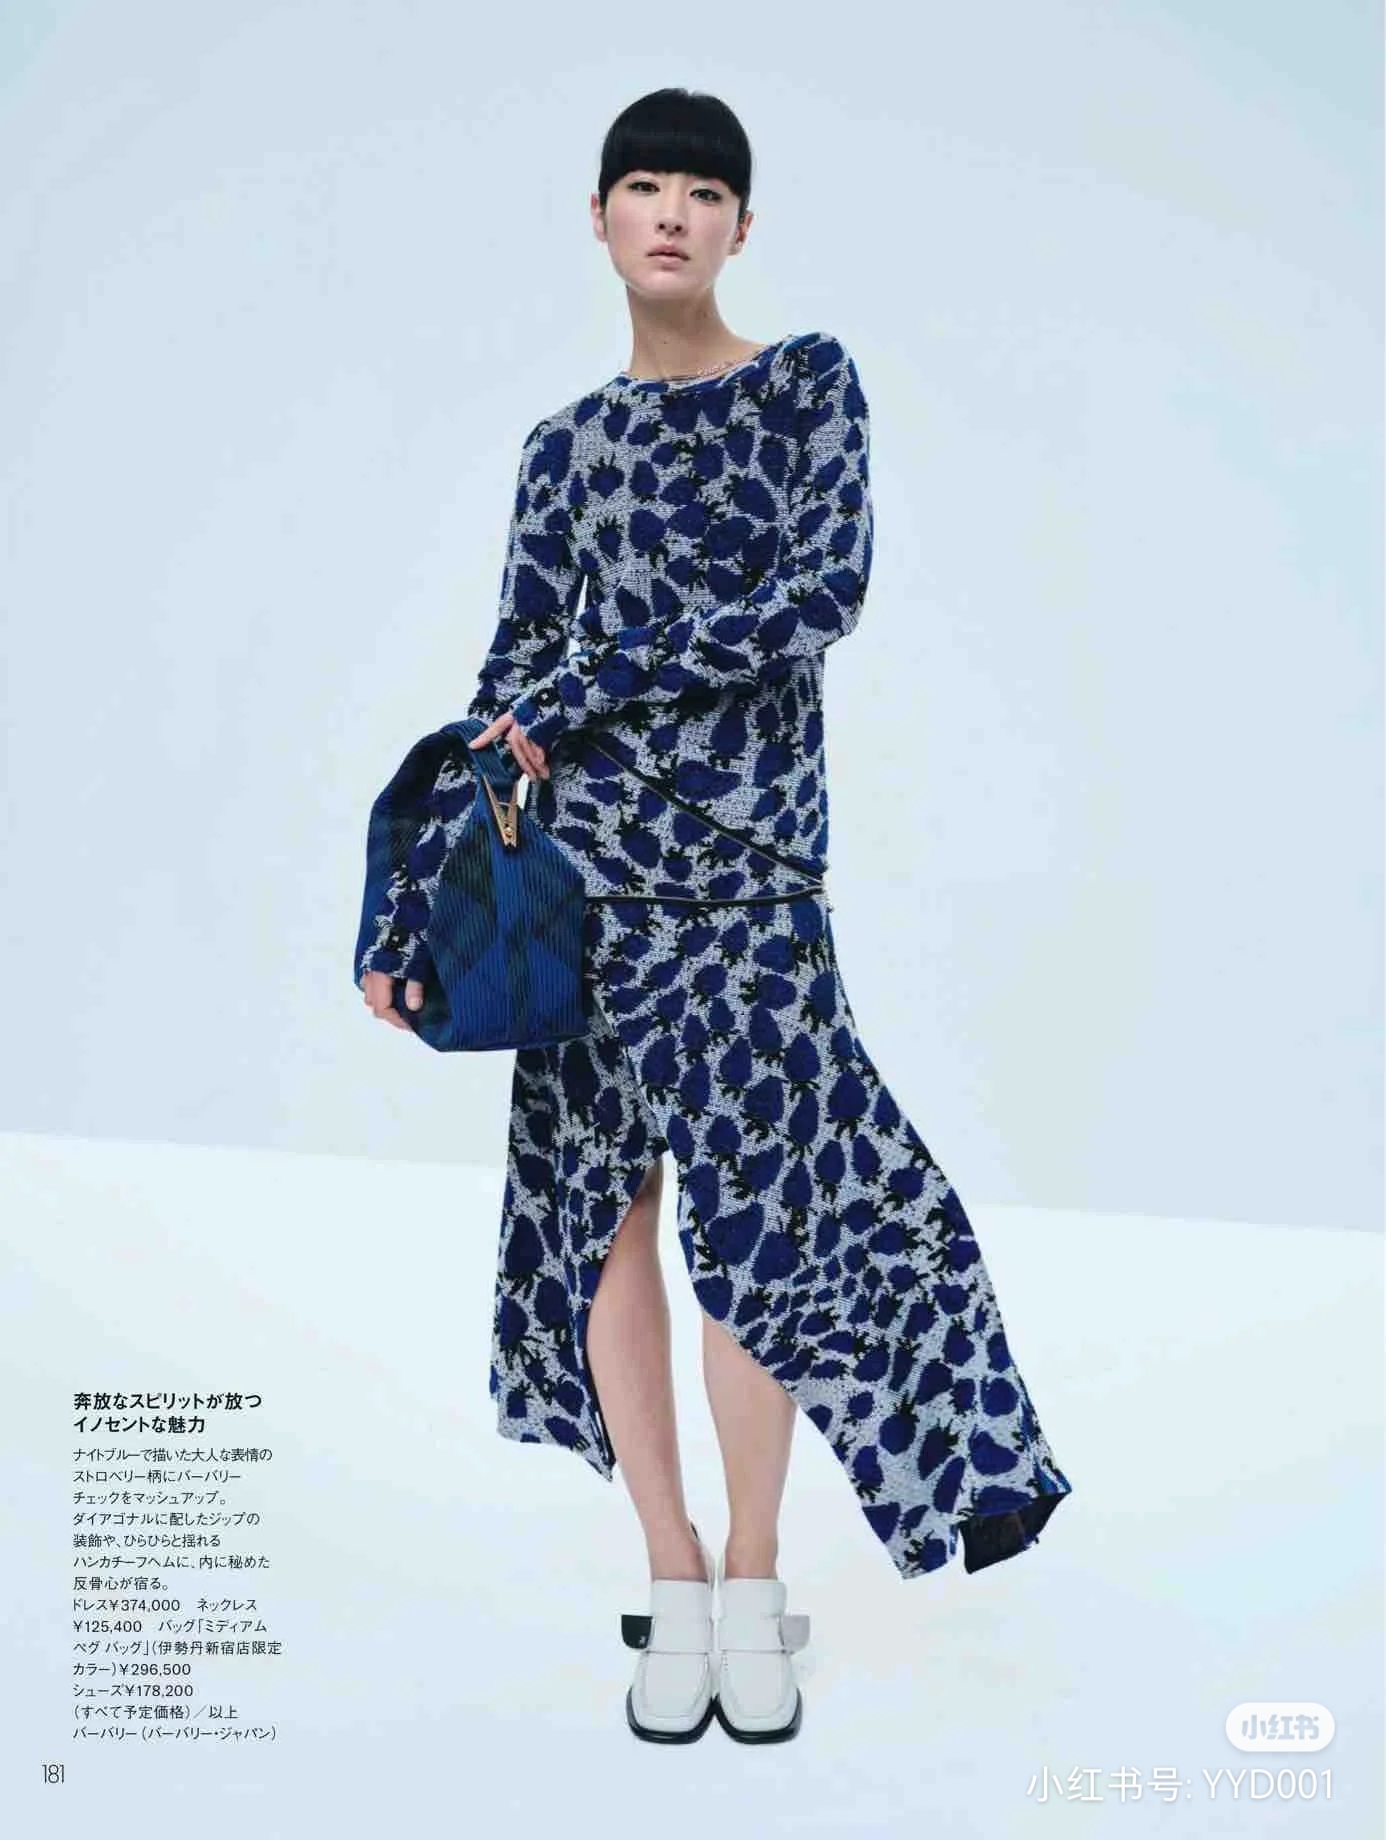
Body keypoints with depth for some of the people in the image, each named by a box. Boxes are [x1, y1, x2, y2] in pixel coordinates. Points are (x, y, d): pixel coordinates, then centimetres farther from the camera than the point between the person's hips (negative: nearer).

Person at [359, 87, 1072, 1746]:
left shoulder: (809, 381, 5)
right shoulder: (572, 441, 12)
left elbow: (825, 591, -10)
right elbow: (509, 676, 8)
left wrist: (590, 697, -13)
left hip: (746, 843, -3)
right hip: (579, 850, 3)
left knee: (750, 1206, -4)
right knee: (604, 1200, 4)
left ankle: (752, 1580, 14)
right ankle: (673, 1580, 17)